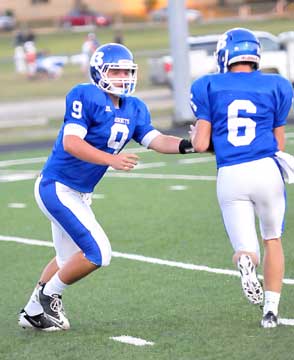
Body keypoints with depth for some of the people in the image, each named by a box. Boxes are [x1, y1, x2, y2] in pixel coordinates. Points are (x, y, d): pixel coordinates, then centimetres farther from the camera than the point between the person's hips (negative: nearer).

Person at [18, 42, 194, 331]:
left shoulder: (134, 109, 5)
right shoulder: (85, 97, -18)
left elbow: (158, 141, -4)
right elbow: (70, 143, -26)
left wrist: (187, 145, -23)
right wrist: (111, 159, -35)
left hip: (79, 195, 10)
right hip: (56, 188, -10)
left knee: (68, 259, 23)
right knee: (97, 253, -13)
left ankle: (34, 311, 38)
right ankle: (48, 296, 6)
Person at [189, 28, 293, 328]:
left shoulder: (209, 87, 5)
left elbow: (201, 145, 3)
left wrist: (194, 134, 25)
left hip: (229, 177, 0)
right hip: (266, 169, 0)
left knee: (247, 251, 7)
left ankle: (246, 260, -29)